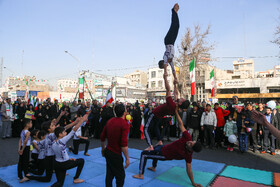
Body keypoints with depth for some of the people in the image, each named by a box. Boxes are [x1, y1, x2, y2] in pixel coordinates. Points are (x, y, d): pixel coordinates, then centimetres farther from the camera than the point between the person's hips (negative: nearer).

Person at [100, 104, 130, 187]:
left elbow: (102, 137, 10)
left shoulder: (110, 121, 2)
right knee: (120, 175, 9)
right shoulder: (125, 124, -19)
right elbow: (124, 144, -23)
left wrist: (103, 149, 25)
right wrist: (127, 159, -14)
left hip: (108, 151, 7)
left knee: (110, 173, 20)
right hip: (116, 154, -7)